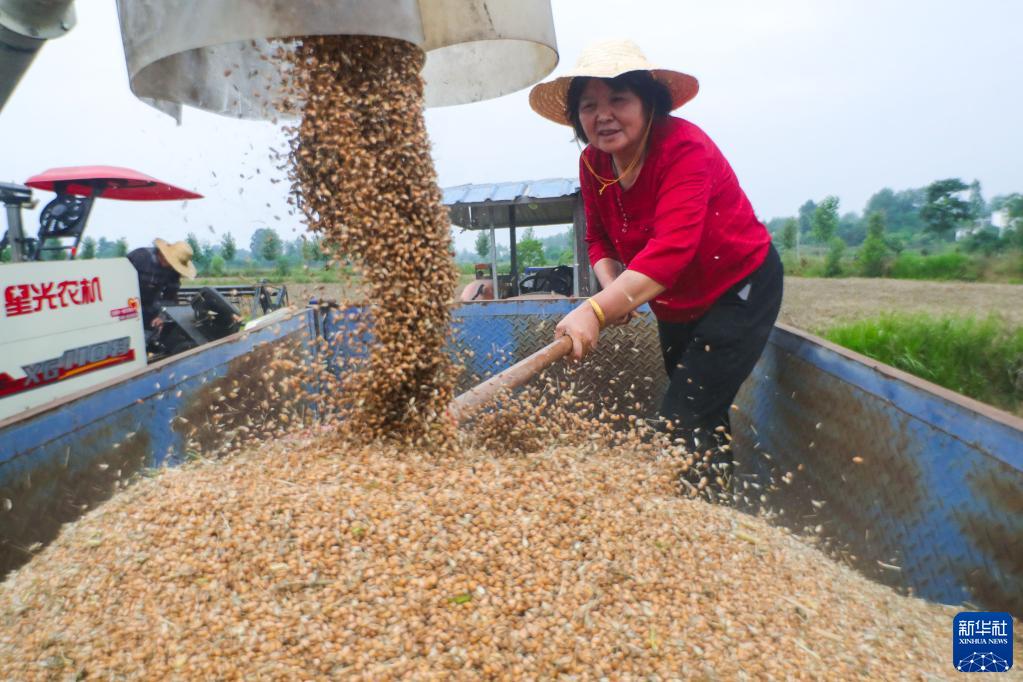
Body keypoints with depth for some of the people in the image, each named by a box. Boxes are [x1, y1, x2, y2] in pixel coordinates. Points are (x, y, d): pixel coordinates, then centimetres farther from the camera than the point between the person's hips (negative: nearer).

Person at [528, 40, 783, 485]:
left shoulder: (685, 149, -30)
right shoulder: (592, 164, -8)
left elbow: (670, 249, -43)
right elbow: (599, 238, 0)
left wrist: (596, 311, -54)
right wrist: (612, 286, -22)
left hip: (740, 293, -7)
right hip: (674, 306, 7)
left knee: (684, 424, -13)